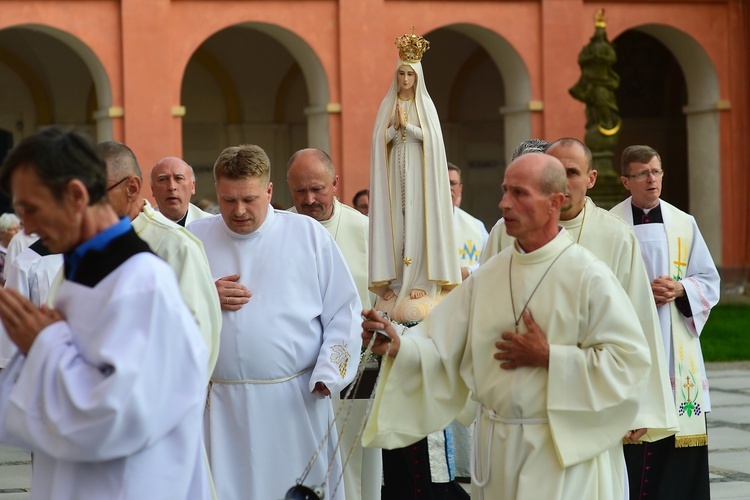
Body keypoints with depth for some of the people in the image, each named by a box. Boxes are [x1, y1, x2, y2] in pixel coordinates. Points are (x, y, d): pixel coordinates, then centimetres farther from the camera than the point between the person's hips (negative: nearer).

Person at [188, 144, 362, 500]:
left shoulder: (309, 235, 5)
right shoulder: (195, 240, 9)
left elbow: (344, 312, 2)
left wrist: (328, 375, -8)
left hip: (296, 404, -1)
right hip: (221, 409, 1)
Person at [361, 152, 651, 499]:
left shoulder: (587, 276, -11)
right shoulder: (486, 277, 5)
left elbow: (629, 358, -15)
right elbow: (440, 345, 3)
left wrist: (547, 358, -16)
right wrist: (398, 346, -17)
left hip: (563, 452, -5)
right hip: (496, 448, 5)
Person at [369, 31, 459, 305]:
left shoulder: (425, 105, 5)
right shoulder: (388, 105, 10)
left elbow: (431, 137, -6)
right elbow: (380, 139, 2)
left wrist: (405, 126, -13)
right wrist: (396, 126, -14)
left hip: (418, 172, -2)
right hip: (394, 172, 2)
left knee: (418, 223, -7)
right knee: (394, 224, -2)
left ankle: (420, 281, -8)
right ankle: (394, 280, -1)